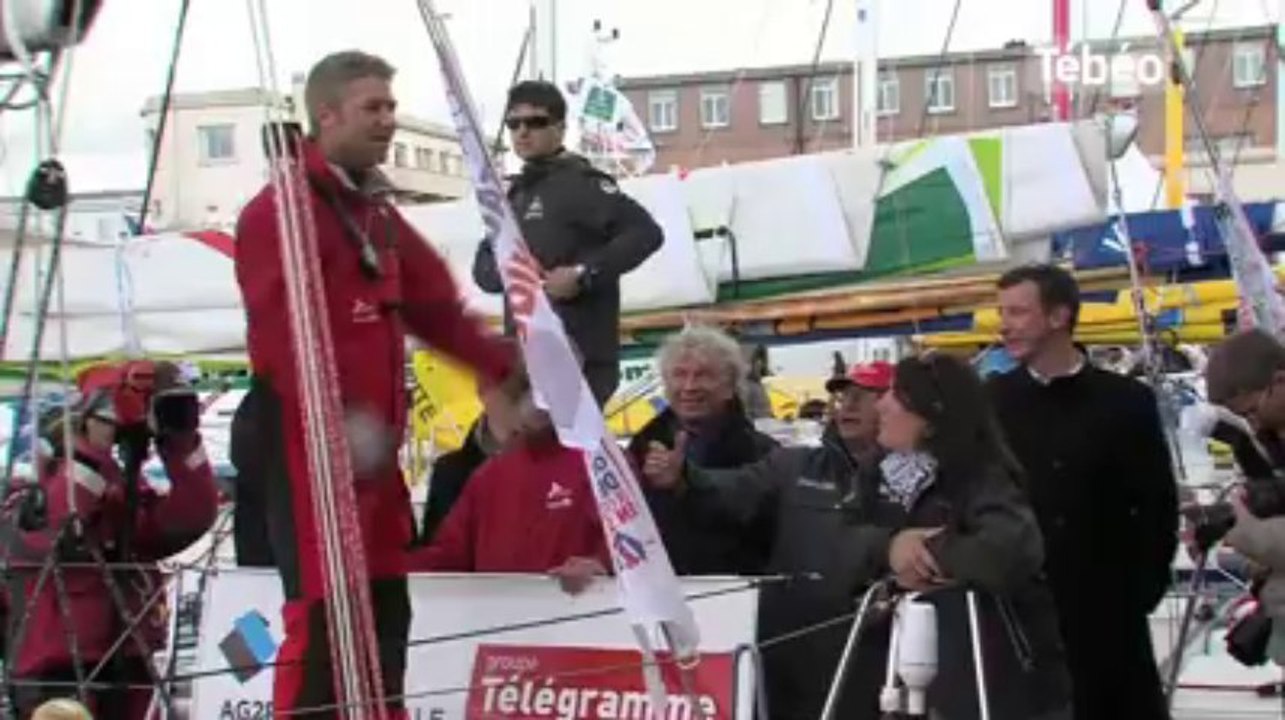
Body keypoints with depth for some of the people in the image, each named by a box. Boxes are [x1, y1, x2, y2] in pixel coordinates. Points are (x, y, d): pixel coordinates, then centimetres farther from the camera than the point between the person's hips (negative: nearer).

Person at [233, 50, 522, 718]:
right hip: (310, 445, -9)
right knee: (320, 617, -10)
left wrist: (504, 366, 9)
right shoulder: (279, 213, -11)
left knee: (384, 612, 14)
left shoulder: (379, 216, 19)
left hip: (374, 449, 10)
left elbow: (435, 306, 20)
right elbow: (281, 335, -21)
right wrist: (340, 417, -29)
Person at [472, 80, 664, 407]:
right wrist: (506, 273, -1)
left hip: (577, 357, -9)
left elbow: (646, 232, -16)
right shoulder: (518, 192, 20)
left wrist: (583, 275, -21)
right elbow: (484, 264, 22)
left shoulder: (580, 182, -5)